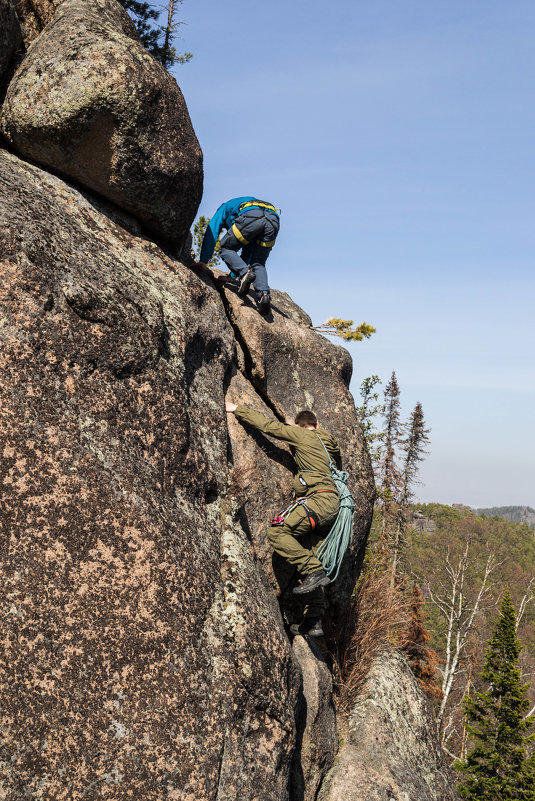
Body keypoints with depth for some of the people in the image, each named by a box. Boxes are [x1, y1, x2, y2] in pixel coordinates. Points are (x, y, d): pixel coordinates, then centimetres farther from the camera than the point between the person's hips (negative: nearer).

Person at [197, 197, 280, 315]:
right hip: (274, 220, 5)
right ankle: (264, 293, -10)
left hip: (252, 217, -5)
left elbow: (211, 233, 19)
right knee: (258, 263, 17)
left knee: (226, 248, 15)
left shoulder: (224, 208, 34)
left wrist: (203, 261, 17)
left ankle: (244, 273, -11)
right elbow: (248, 250, 45)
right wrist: (233, 275, 46)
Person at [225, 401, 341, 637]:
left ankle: (314, 572, -21)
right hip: (332, 505, 8)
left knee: (277, 532, -14)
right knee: (310, 557, 5)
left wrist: (237, 410, 12)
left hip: (318, 498, -8)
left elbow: (268, 425, 4)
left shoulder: (302, 435, 5)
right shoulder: (328, 442, 25)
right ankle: (313, 622, 2)